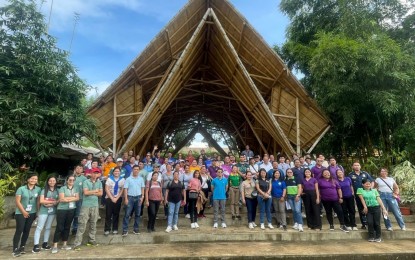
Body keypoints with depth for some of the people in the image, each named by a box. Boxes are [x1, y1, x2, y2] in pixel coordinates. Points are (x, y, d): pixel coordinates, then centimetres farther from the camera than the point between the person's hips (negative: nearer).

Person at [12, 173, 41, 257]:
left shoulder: (38, 189, 1)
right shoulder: (21, 189, -7)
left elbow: (38, 201, 4)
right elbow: (17, 201, -9)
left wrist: (38, 211, -1)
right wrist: (24, 212, -12)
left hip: (32, 213, 3)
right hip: (20, 213, -3)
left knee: (27, 230, 9)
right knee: (19, 230, -5)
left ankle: (22, 247, 21)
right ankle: (15, 249, 3)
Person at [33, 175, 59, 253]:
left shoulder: (57, 191, 6)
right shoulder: (44, 190, -3)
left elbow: (59, 201, 1)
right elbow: (41, 201, -12)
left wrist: (50, 203, -14)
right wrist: (53, 201, -10)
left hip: (52, 211, 3)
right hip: (43, 211, -3)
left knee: (48, 228, 12)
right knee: (39, 228, -3)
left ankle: (45, 244, 21)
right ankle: (36, 245, -1)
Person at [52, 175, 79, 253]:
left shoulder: (76, 189, 9)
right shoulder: (62, 188, -4)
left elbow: (77, 198, -2)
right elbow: (61, 199, -14)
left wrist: (67, 198, -11)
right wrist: (72, 197, -9)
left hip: (71, 210, 4)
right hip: (62, 210, -4)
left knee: (67, 227, 11)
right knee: (59, 227, -2)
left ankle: (65, 244, 21)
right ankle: (55, 246, 6)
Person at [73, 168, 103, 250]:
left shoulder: (99, 183, 10)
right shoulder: (86, 182, -1)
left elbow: (100, 193, 2)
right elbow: (85, 192, -13)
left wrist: (91, 192, -7)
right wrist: (95, 191, -3)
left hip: (95, 206, 4)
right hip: (86, 205, -4)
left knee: (93, 224, 10)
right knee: (82, 224, -5)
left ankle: (91, 240, 22)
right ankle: (77, 243, 0)